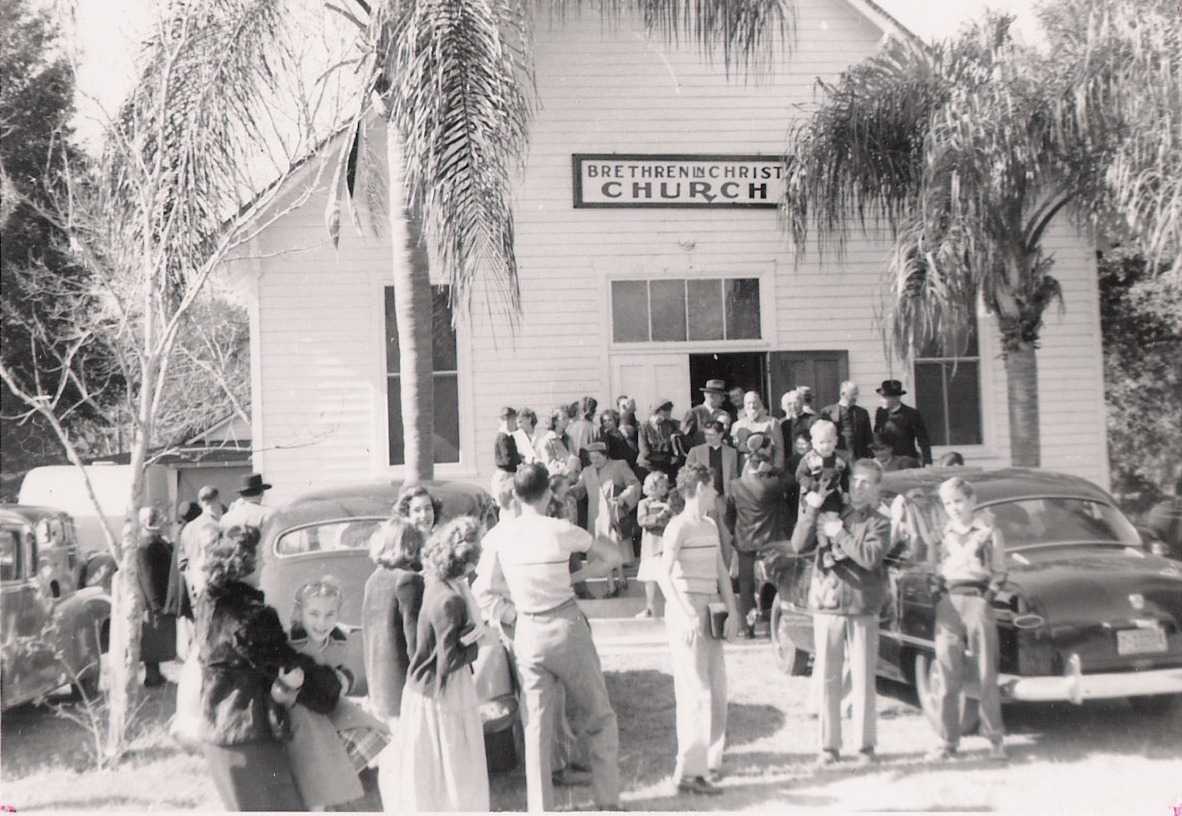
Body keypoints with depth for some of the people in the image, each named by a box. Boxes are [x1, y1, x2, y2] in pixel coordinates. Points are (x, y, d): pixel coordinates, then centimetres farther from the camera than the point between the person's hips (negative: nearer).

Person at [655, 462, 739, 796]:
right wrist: (688, 617, -24)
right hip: (685, 613, -8)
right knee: (696, 692, -9)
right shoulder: (679, 526, -11)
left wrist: (732, 610, 5)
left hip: (709, 612, 8)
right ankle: (688, 772, -5)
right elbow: (664, 575, -18)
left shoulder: (710, 526, 15)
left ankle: (710, 760, 25)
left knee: (717, 688, 12)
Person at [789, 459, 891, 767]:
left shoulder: (878, 523, 3)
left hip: (862, 609, -2)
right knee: (827, 679, 4)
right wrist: (810, 511, -14)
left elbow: (871, 558, -15)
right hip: (826, 607, 2)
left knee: (863, 680, 1)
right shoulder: (828, 515, 10)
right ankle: (829, 745, 12)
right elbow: (799, 546, -4)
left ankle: (865, 745, 11)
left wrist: (840, 534, -12)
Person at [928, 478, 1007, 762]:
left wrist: (988, 596, -6)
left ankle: (995, 739, 8)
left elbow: (999, 574, 7)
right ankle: (948, 741, 6)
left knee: (987, 674, -2)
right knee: (948, 676, 1)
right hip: (947, 603, 2)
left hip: (978, 602, -2)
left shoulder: (989, 533, 7)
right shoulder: (942, 535, 15)